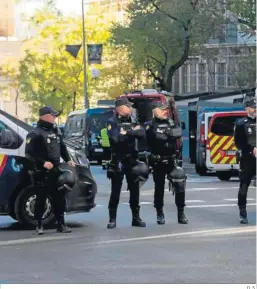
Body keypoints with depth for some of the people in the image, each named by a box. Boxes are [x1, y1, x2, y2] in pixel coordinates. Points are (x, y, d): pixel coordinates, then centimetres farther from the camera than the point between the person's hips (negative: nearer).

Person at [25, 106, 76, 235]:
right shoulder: (35, 134, -11)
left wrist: (68, 159, 8)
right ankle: (39, 225, 8)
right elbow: (29, 153, -15)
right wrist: (43, 163, -23)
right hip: (41, 173, -6)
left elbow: (62, 147, 23)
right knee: (41, 199, -1)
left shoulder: (56, 131, 13)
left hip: (55, 171, 6)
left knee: (59, 198, 7)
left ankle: (61, 224, 14)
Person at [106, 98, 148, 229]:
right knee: (115, 191, -3)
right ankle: (112, 219, 2)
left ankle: (136, 217, 17)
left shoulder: (133, 122, 11)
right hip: (118, 160, -5)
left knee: (135, 189, 8)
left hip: (132, 160, 5)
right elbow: (116, 138, -20)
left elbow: (142, 134, -5)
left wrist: (127, 132, -14)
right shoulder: (112, 122, -4)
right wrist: (132, 132, -10)